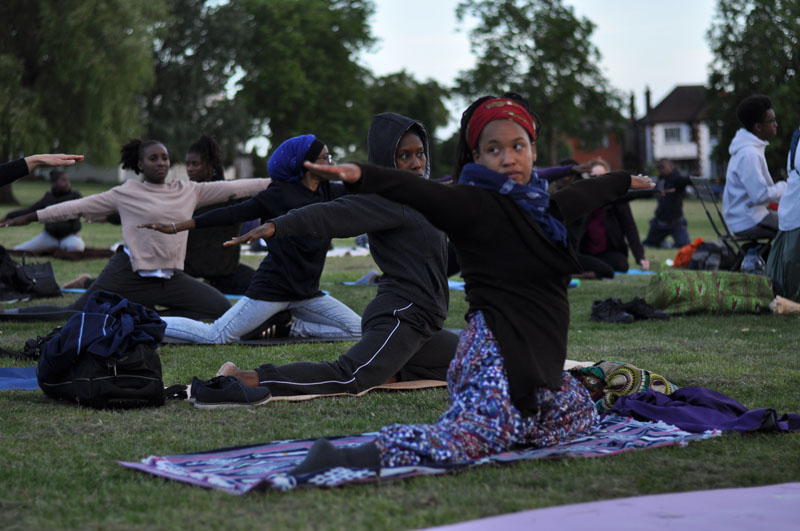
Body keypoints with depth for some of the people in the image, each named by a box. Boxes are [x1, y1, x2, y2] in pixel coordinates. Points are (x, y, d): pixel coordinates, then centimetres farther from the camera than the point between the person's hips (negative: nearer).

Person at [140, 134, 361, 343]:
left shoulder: (329, 193, 10)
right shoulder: (281, 194, -7)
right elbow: (233, 213, -6)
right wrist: (176, 227, -8)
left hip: (306, 292, 7)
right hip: (273, 287, -7)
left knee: (358, 330, -2)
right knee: (215, 337, -15)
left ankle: (287, 328, 5)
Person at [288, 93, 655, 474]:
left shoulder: (540, 205, 19)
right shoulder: (474, 205, -7)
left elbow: (584, 195, 40)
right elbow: (417, 192, -25)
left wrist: (626, 180, 59)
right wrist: (360, 175, -43)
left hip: (534, 358, 10)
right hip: (498, 350, -10)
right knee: (463, 441, -30)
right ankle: (346, 458, -39)